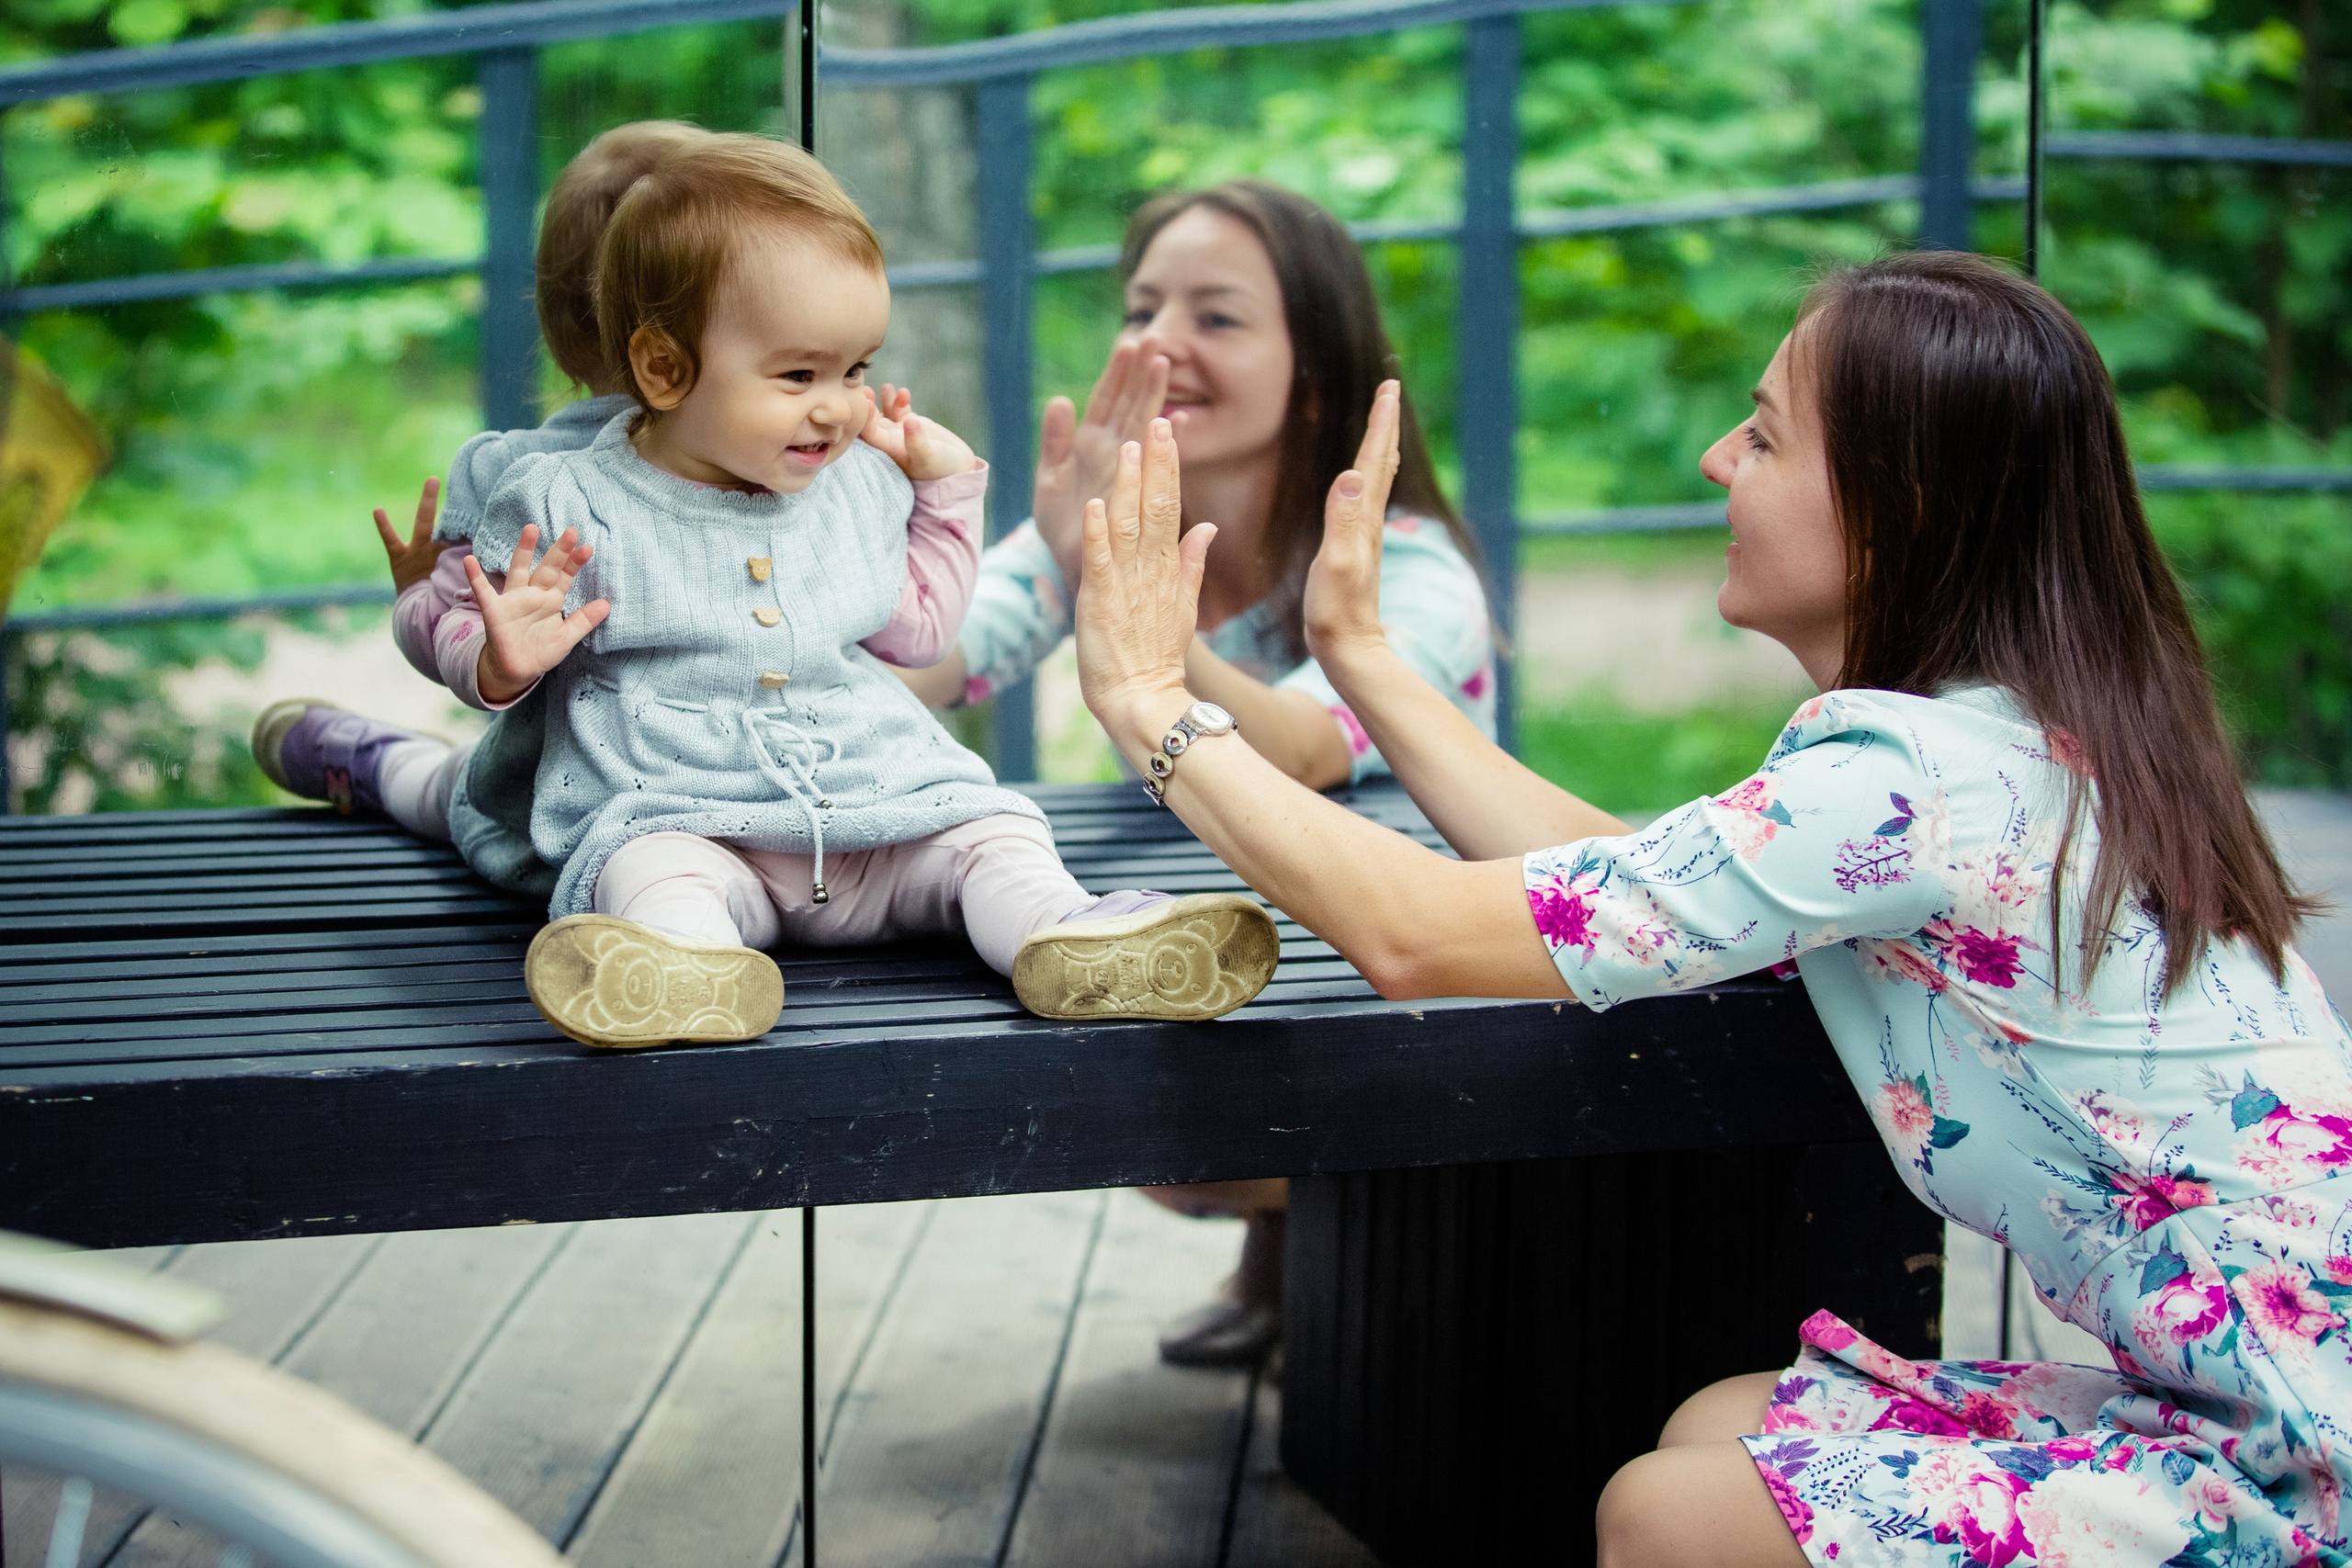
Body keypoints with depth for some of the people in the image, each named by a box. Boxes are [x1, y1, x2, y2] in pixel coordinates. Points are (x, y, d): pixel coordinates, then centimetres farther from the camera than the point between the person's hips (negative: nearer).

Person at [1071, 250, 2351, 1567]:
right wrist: (1359, 650, 15)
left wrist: (1150, 704, -7)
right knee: (1717, 1427, 10)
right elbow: (1599, 882, 11)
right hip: (2237, 1405, 9)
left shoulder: (1913, 778, -21)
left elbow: (1418, 935, -19)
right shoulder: (2016, 740, 7)